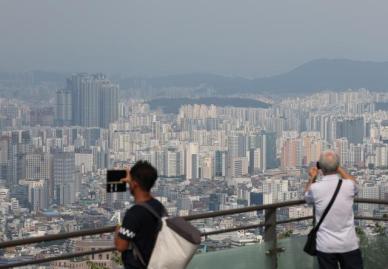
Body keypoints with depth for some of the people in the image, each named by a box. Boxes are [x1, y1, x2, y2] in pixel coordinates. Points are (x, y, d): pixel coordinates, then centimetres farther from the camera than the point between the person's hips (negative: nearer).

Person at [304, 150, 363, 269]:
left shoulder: (315, 188, -10)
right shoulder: (348, 185, -8)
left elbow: (307, 197, 16)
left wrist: (312, 178, 26)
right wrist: (339, 169, 25)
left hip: (325, 246, 0)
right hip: (349, 244, 0)